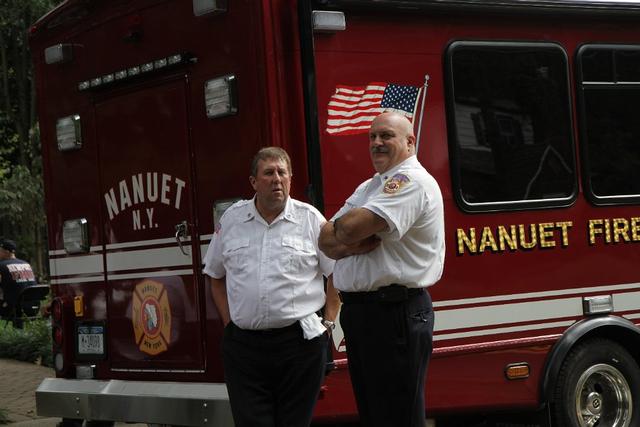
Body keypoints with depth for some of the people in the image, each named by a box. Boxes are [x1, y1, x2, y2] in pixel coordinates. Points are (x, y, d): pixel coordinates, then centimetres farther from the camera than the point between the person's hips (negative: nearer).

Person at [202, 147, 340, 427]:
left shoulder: (310, 219, 1)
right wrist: (228, 322, 10)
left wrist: (328, 323, -1)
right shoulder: (231, 220, 8)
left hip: (300, 342, -2)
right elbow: (215, 275, 18)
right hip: (243, 344, 2)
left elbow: (337, 272, 4)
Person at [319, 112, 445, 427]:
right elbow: (326, 240, 10)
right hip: (357, 312, 9)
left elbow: (351, 226, -22)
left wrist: (341, 231, 2)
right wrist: (351, 243, -12)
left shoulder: (413, 181, -11)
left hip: (395, 314, -9)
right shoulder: (369, 187, 20)